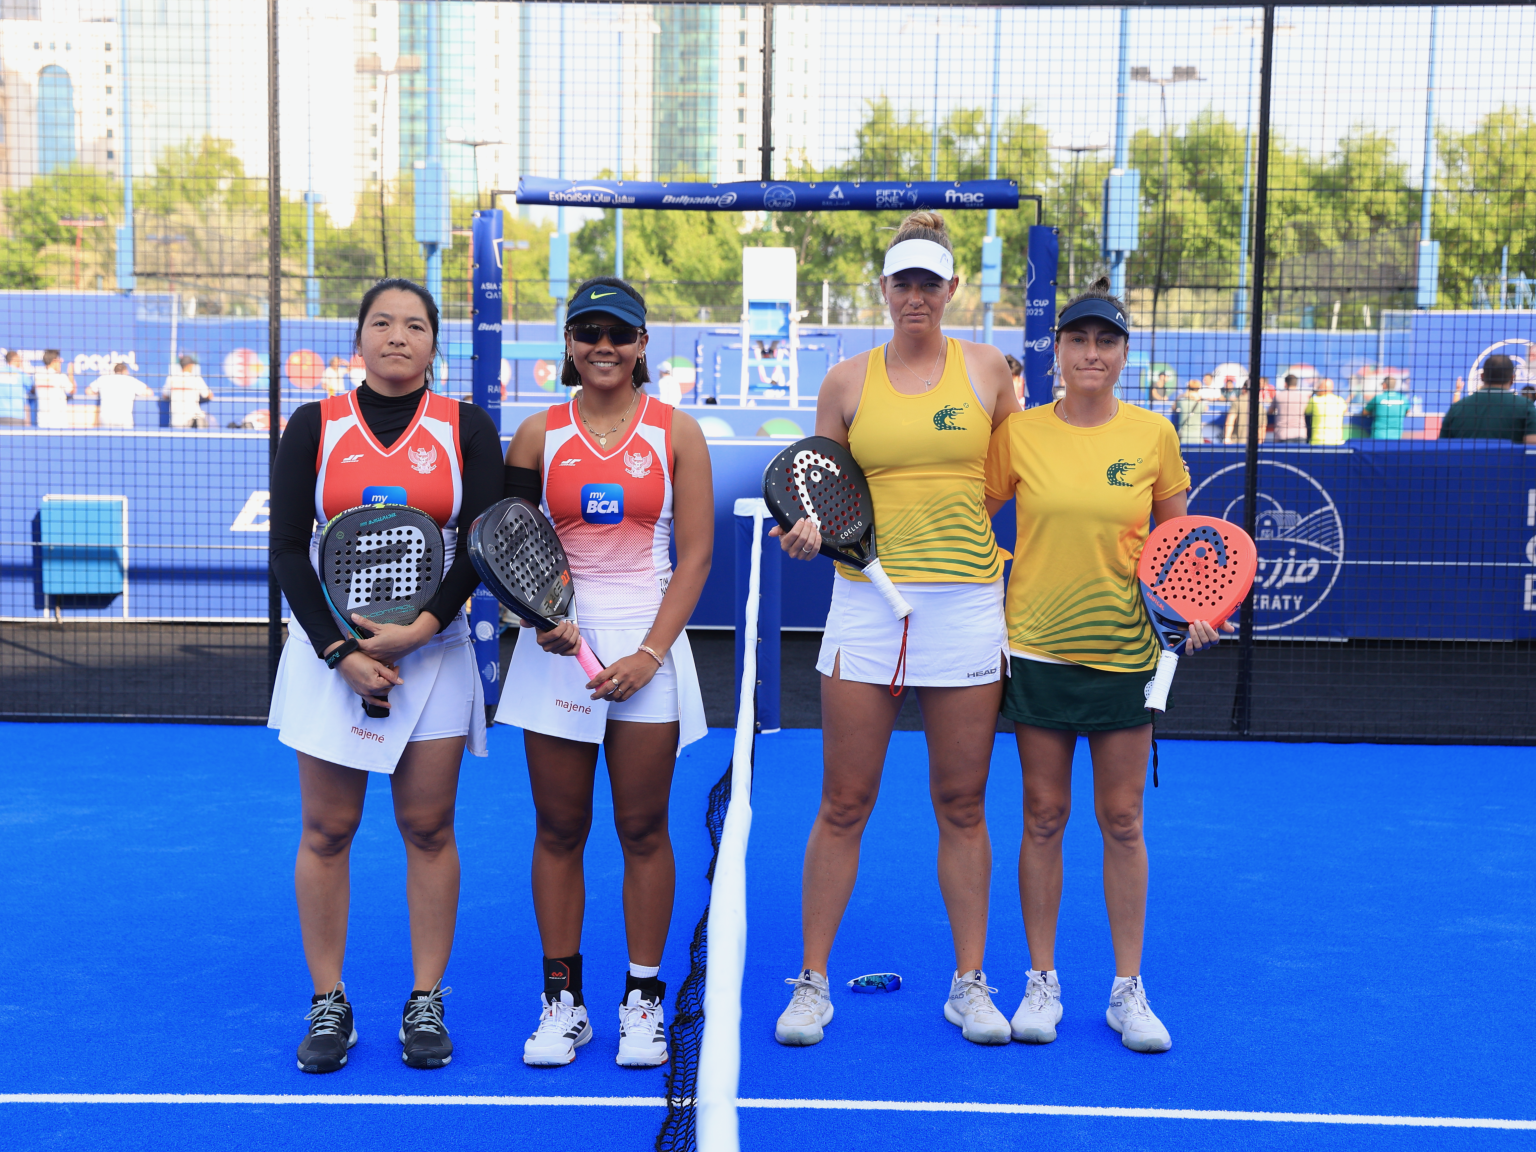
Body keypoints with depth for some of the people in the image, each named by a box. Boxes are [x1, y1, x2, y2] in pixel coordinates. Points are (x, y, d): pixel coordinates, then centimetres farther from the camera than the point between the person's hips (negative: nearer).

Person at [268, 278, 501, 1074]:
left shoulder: (467, 428, 2)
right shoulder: (314, 426, 3)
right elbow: (288, 549, 0)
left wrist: (423, 626, -15)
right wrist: (339, 651, -10)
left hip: (434, 651, 0)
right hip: (329, 650, 0)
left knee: (428, 829, 3)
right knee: (326, 833, 2)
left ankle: (426, 1003, 13)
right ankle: (328, 1005, 13)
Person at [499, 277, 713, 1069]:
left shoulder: (675, 432, 2)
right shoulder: (538, 434, 5)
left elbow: (694, 556, -1)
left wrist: (648, 653, -10)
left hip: (648, 646, -1)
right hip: (556, 646, 1)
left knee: (643, 830, 3)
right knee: (559, 830, 5)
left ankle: (643, 998, 14)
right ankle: (562, 1000, 15)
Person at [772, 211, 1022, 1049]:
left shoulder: (986, 369, 6)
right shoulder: (847, 382, 6)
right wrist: (808, 530, -10)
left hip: (966, 602, 0)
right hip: (867, 599, 0)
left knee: (961, 806, 6)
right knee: (843, 805, 2)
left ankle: (969, 984, 18)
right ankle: (813, 982, 14)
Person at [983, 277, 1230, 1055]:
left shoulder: (1152, 435, 1)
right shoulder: (1018, 433, -1)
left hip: (1125, 647, 0)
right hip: (1038, 647, 0)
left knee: (1122, 821, 5)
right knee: (1044, 816, 6)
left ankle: (1127, 989, 16)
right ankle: (1042, 982, 18)